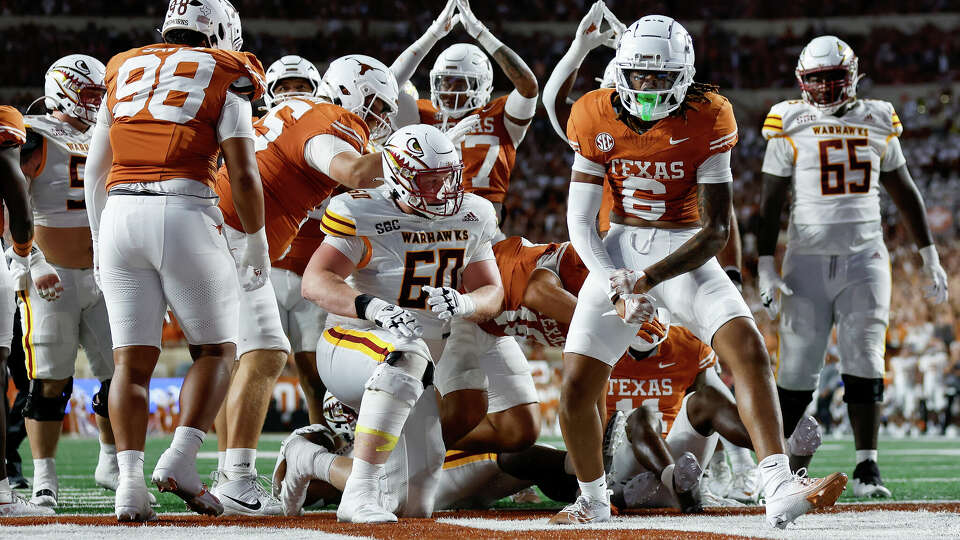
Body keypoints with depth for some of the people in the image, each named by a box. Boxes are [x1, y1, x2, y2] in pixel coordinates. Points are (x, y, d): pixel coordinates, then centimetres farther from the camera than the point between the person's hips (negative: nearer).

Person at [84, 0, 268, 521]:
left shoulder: (125, 72, 19)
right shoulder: (225, 80, 6)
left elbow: (94, 171, 20)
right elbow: (243, 175, -3)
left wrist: (101, 244, 28)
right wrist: (257, 244, 9)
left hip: (119, 213, 4)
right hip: (185, 215, -4)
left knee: (132, 360, 5)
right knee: (215, 350, 9)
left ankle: (130, 479, -8)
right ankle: (180, 459, -8)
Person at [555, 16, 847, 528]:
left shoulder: (707, 121, -13)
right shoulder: (597, 119, -7)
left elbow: (717, 229, -14)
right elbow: (579, 221, -4)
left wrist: (647, 279, -24)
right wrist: (616, 288, -18)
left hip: (685, 254, -2)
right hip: (620, 251, 2)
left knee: (747, 349, -25)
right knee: (576, 388, -6)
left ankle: (780, 492, -33)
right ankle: (593, 499, 21)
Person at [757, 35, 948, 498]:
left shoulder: (876, 122, 8)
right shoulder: (791, 125, 0)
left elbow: (904, 192, 17)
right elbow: (771, 203, 1)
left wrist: (929, 256, 16)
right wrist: (765, 267, -6)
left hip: (865, 258, 2)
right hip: (808, 259, -2)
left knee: (863, 363, -8)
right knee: (798, 373, -2)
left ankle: (867, 467, -5)